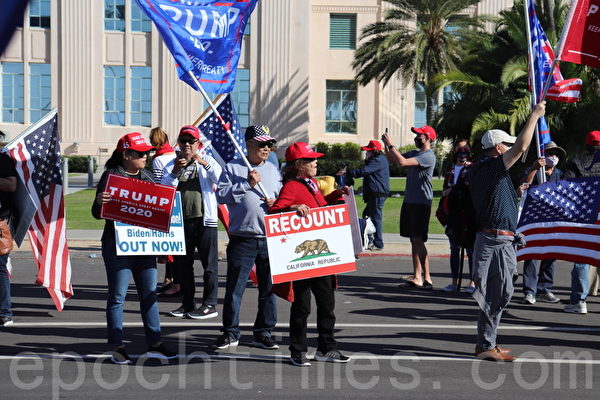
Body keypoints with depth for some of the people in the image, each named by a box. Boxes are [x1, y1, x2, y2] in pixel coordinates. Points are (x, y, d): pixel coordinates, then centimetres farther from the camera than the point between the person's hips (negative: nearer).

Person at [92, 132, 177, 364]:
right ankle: (117, 347, 9)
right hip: (117, 243, -6)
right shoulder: (111, 175, -5)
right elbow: (97, 214, -5)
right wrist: (100, 202, -26)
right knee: (118, 295, 1)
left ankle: (154, 344, 15)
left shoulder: (146, 176, 12)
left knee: (149, 293, 8)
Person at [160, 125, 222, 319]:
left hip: (204, 218, -3)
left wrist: (204, 163, -22)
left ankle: (210, 304, 5)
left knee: (209, 263, -1)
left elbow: (220, 179, -11)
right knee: (182, 263, 10)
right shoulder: (171, 165, 11)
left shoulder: (207, 160, 6)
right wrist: (175, 171, -16)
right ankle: (187, 304, 20)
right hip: (180, 220, 4)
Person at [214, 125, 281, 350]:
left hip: (271, 238, 4)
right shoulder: (232, 168, 3)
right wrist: (247, 184, -12)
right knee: (234, 287, 0)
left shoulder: (273, 170, 16)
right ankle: (230, 332, 13)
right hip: (242, 238, -4)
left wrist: (277, 202, -1)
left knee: (269, 288, 7)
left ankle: (263, 332, 18)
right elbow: (221, 195, -7)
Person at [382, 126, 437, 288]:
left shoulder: (428, 156, -13)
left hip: (421, 203, -9)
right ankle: (417, 277, 12)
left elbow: (402, 162, -24)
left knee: (418, 239, -12)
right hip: (409, 201, 9)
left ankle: (427, 278, -9)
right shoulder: (415, 153, 16)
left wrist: (390, 144, -16)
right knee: (413, 239, 8)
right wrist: (386, 145, 5)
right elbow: (392, 159, 21)